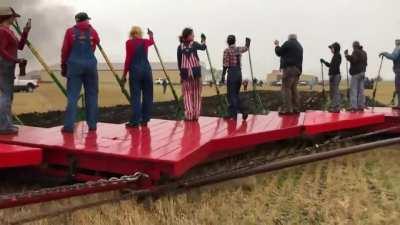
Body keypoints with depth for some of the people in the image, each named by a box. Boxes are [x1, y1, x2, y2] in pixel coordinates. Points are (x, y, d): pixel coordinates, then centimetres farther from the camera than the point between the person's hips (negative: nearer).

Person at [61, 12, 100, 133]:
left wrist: (63, 66, 11)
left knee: (72, 96, -2)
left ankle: (69, 125, -7)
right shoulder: (92, 31, 6)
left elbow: (65, 50, 3)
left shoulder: (70, 31, 4)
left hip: (75, 64, -1)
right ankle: (92, 124, 8)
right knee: (91, 95, 8)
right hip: (90, 64, 1)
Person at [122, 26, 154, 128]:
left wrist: (124, 75, -1)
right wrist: (151, 35, 57)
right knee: (147, 95, 10)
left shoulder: (129, 42, -2)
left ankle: (135, 121, -8)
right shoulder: (145, 41, 10)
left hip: (135, 70, -3)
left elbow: (128, 59, -6)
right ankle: (144, 120, 13)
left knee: (135, 96, -4)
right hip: (146, 69, 3)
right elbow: (152, 41, 35)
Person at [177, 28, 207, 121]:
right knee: (196, 93, 8)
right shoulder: (194, 44, -3)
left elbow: (179, 62, 4)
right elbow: (203, 47, 14)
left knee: (187, 93, 6)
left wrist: (181, 73, 11)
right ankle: (196, 114, 8)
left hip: (185, 72, 1)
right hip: (195, 71, -1)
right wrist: (203, 40, 31)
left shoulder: (180, 47, 2)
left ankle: (189, 114, 1)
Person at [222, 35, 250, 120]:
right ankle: (232, 113, 13)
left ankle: (242, 111, -11)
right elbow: (246, 47, 31)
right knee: (235, 94, 12)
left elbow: (225, 65, -11)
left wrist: (223, 75, -5)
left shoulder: (227, 51, -7)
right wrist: (248, 41, 50)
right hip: (239, 72, 6)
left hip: (232, 72, -6)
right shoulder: (239, 49, 9)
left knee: (232, 95, -2)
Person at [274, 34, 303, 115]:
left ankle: (287, 109, -17)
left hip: (289, 68, -8)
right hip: (298, 69, 8)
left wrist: (277, 45, 18)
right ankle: (296, 108, 10)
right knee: (293, 89, 11)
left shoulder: (288, 43, -2)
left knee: (286, 88, -10)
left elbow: (279, 52, 2)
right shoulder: (299, 46, 23)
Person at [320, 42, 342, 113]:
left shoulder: (337, 56, -11)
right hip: (333, 75, 10)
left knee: (335, 92, -9)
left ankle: (336, 107, -8)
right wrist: (324, 62, 17)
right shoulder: (335, 56, 19)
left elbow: (335, 66, -19)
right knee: (332, 92, 12)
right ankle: (334, 106, 17)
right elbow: (330, 65, 25)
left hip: (335, 75, -10)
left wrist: (332, 76, -23)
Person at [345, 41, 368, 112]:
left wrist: (347, 55, -14)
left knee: (353, 90, -9)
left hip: (356, 73, -9)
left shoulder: (356, 52, -9)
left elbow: (353, 60, -24)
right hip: (362, 72, 9)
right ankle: (361, 106, 8)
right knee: (361, 90, 8)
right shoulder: (364, 52, 18)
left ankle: (353, 106, -15)